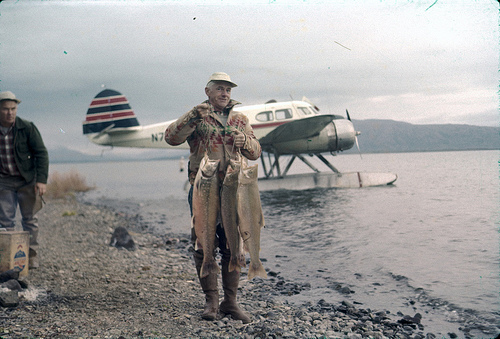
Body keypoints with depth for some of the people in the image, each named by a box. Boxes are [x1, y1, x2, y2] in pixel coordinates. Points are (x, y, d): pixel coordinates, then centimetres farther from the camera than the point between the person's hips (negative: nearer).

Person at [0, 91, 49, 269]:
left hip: (27, 180, -2)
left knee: (29, 219, 2)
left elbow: (41, 153, -9)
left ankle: (32, 255, 10)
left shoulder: (27, 128, -11)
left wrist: (41, 180, -16)